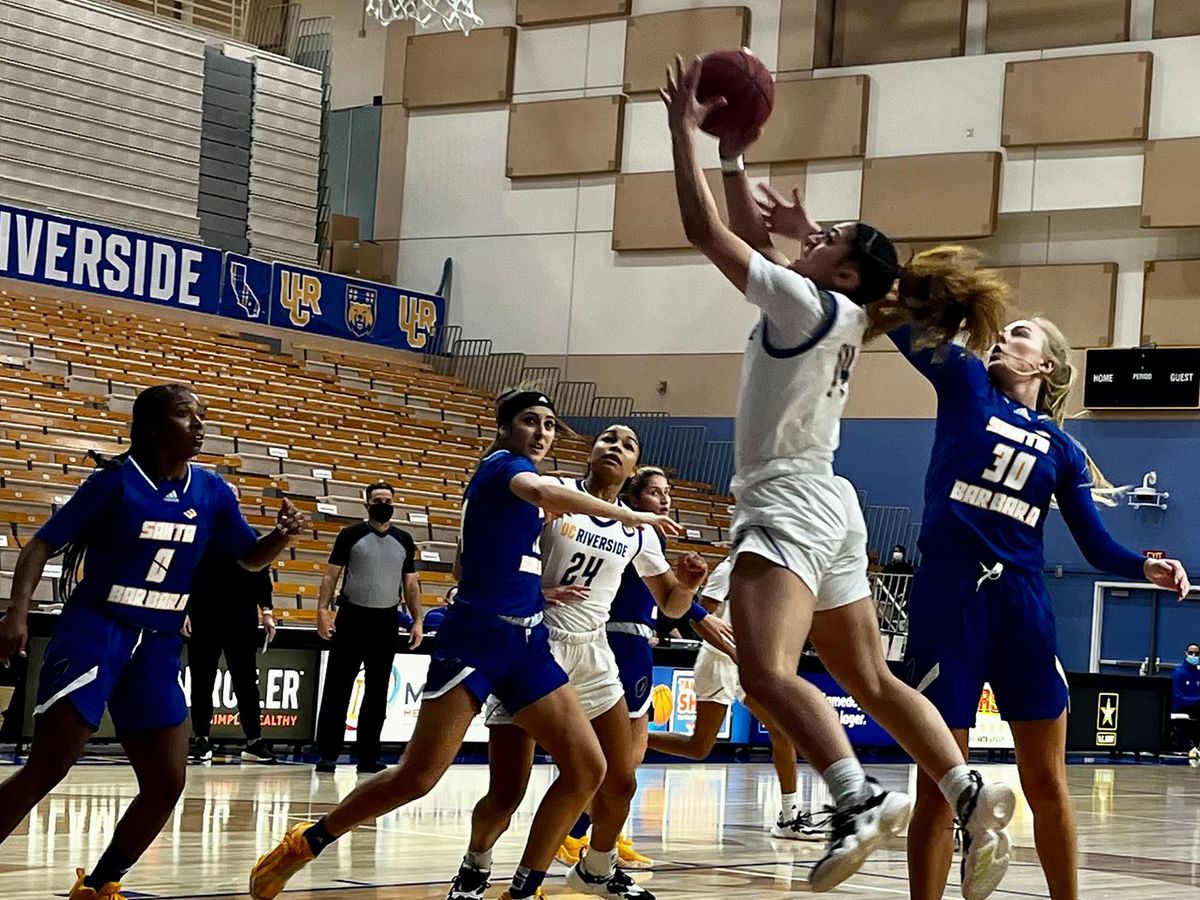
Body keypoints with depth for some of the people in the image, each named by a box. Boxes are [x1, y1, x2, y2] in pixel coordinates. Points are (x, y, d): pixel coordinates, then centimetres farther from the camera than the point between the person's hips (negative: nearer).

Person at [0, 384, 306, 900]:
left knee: (166, 783, 2)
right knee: (46, 771, -13)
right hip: (93, 633, -5)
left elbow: (250, 558, 16)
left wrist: (282, 535, -7)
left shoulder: (211, 491, 4)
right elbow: (42, 545, -8)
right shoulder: (116, 480, -9)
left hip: (158, 647, 6)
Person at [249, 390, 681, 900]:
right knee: (418, 777, -10)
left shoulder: (508, 477, 20)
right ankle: (306, 844, 9)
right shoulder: (504, 462, -6)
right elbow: (540, 490, -32)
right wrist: (627, 515, -27)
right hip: (477, 636, -9)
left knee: (587, 768, -1)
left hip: (525, 642, 9)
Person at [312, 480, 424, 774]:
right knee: (337, 688, -2)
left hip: (386, 621, 3)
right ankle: (328, 754, 1)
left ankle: (368, 756, 12)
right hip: (352, 617, -3)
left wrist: (417, 620, 4)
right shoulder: (350, 535, 1)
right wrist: (323, 610, -13)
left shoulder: (404, 540, 10)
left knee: (377, 693, 6)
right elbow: (331, 574, -1)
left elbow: (411, 583, 13)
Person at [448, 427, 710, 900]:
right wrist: (535, 592, -22)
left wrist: (687, 584, -8)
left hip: (591, 654, 5)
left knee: (620, 782, 6)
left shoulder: (637, 531, 6)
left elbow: (670, 603, 15)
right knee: (506, 794, -8)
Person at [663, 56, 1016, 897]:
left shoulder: (811, 304, -10)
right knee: (872, 681, 12)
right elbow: (753, 240, 28)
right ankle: (973, 795, 7)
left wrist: (684, 129, -4)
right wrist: (733, 155, 24)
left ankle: (862, 800, -37)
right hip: (828, 507, 10)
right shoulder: (831, 313, 14)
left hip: (791, 504, -10)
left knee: (767, 672, -26)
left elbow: (704, 230, -11)